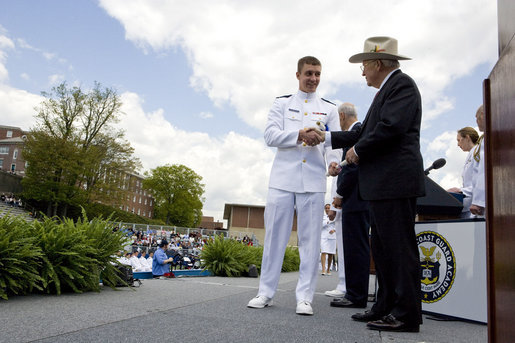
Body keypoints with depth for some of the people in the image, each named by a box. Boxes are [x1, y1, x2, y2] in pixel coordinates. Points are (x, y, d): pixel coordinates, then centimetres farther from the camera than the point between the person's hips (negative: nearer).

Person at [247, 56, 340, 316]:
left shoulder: (329, 108, 15)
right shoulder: (282, 104, 14)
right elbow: (270, 136, -1)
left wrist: (335, 162, -19)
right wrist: (300, 134, -16)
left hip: (313, 180, 1)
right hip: (283, 177, 0)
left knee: (310, 239, 1)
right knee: (275, 235, 3)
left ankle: (304, 297, 8)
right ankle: (266, 292, 13)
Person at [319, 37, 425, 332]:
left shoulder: (401, 84, -6)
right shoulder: (387, 90, 24)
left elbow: (392, 126, -21)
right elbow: (365, 133, 26)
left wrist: (358, 150, -8)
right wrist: (327, 138, 26)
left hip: (396, 182, -10)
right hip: (382, 185, 10)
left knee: (399, 246, -6)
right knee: (382, 248, 12)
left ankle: (407, 314, 2)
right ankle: (387, 307, 21)